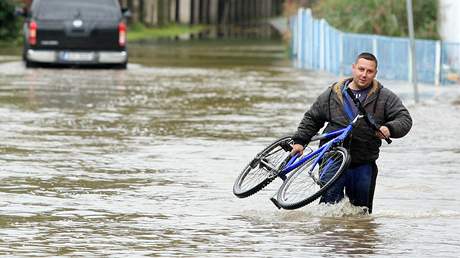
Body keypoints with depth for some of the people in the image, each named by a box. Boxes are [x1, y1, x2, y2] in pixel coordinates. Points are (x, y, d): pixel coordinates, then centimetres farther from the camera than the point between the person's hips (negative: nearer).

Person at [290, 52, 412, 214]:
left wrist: (389, 129, -23)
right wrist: (299, 141, 7)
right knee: (330, 202, -12)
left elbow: (405, 119, -3)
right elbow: (311, 119, 18)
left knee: (362, 208, 7)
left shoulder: (385, 97, 5)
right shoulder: (333, 94, 8)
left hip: (364, 164, 1)